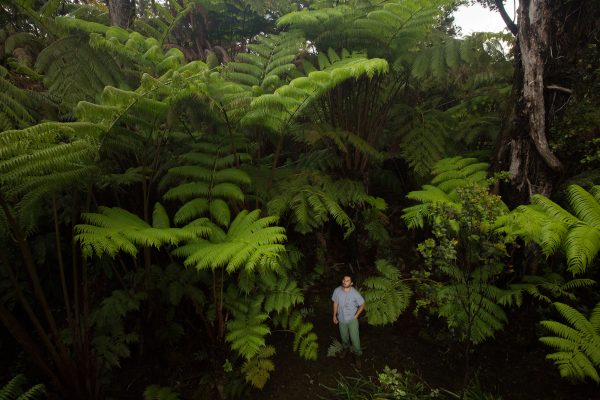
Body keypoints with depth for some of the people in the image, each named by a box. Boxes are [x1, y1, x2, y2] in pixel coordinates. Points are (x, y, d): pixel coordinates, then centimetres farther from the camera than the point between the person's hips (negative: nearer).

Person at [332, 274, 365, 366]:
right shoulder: (337, 291, -16)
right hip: (341, 319, 3)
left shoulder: (355, 293, -24)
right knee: (344, 336, 24)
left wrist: (356, 315, -10)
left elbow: (362, 304, -10)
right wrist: (334, 315, 5)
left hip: (352, 320, -3)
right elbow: (335, 303, 0)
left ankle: (357, 355, 29)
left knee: (355, 338, 4)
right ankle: (346, 348, 54)